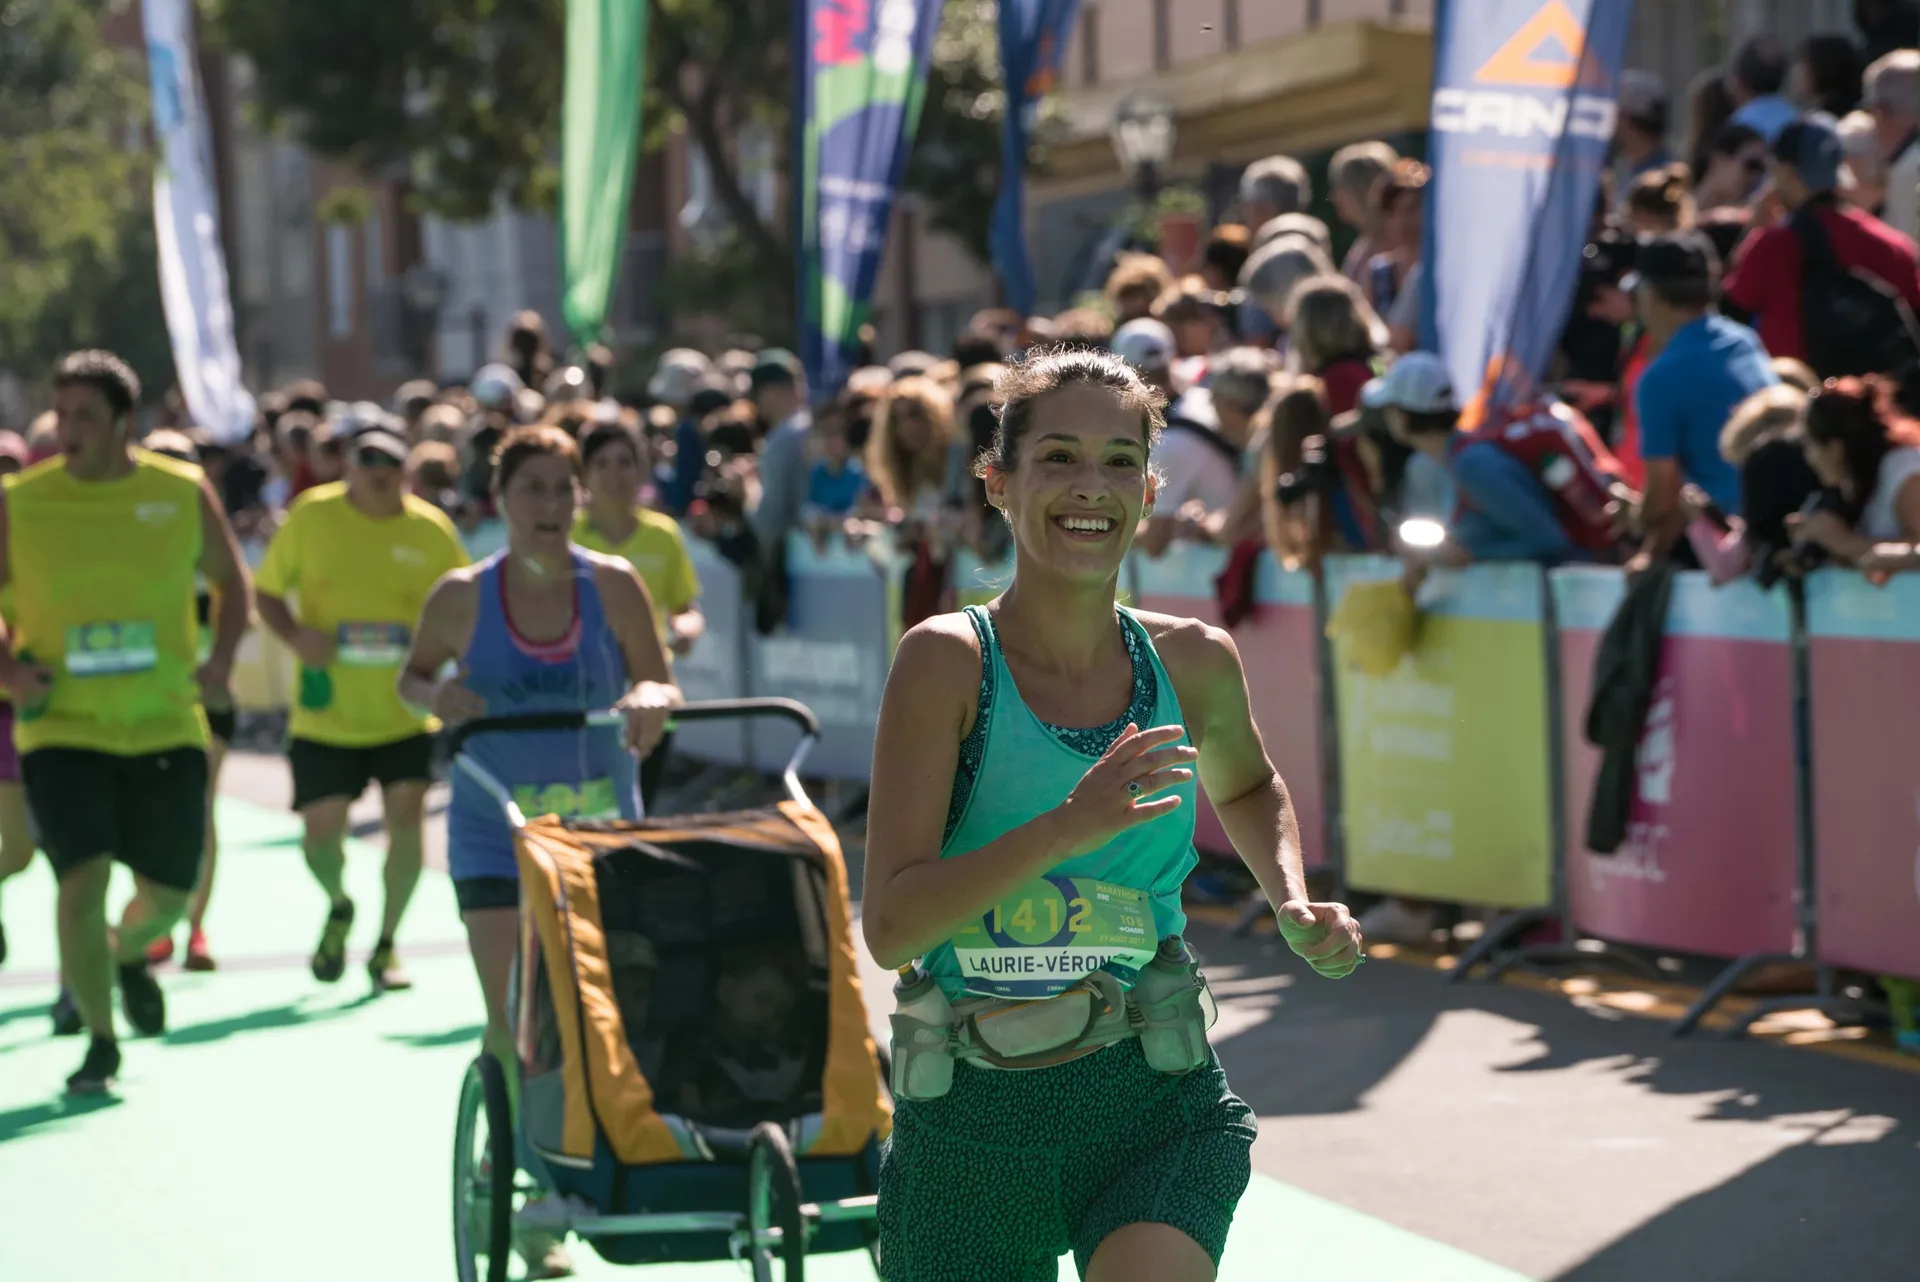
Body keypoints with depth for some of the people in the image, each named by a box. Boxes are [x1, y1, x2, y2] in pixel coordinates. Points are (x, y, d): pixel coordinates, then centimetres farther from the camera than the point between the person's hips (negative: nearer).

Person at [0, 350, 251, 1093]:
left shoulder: (183, 494, 0)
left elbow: (230, 581, 14)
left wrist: (220, 660, -2)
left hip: (167, 729, 2)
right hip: (63, 730, -2)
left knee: (169, 894, 8)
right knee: (83, 881, -15)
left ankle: (127, 952, 44)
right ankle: (100, 1042, 1)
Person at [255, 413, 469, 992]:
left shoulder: (431, 530, -3)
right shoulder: (310, 516, -3)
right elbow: (268, 591, 5)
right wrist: (296, 634, -14)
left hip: (404, 714, 0)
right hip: (325, 714, 0)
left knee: (407, 815, -13)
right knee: (321, 830, -2)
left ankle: (386, 945, 5)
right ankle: (338, 907, 33)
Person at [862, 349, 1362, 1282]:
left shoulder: (1193, 662, 0)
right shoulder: (949, 661, -11)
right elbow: (890, 928, -19)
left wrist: (1293, 906, 7)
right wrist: (1071, 826, -29)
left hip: (1158, 1107, 1)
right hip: (976, 1119, -1)